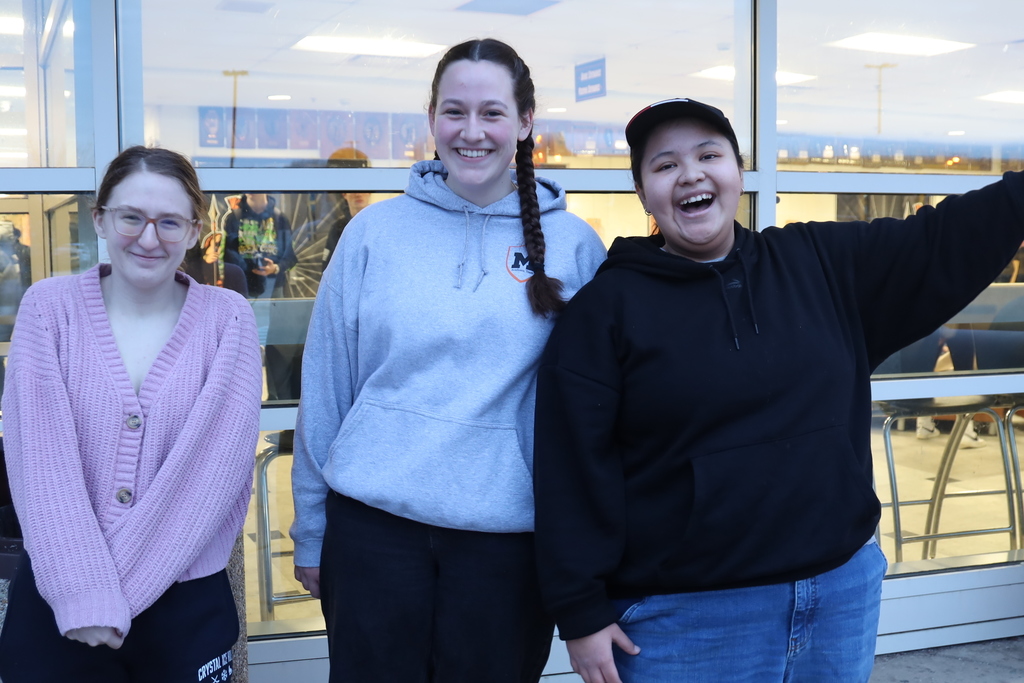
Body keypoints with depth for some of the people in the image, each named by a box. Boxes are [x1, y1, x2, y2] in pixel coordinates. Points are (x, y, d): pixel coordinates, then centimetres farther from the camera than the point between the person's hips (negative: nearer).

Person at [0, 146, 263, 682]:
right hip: (55, 602, 0)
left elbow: (219, 461, -11)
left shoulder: (228, 320, -2)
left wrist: (120, 589, -17)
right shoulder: (49, 307, -2)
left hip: (187, 602, 0)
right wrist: (86, 592, -19)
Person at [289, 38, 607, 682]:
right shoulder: (375, 231, 1)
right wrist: (310, 531, 6)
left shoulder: (573, 244, 0)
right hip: (373, 521, 0)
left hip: (509, 536, 0)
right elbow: (325, 388, 5)